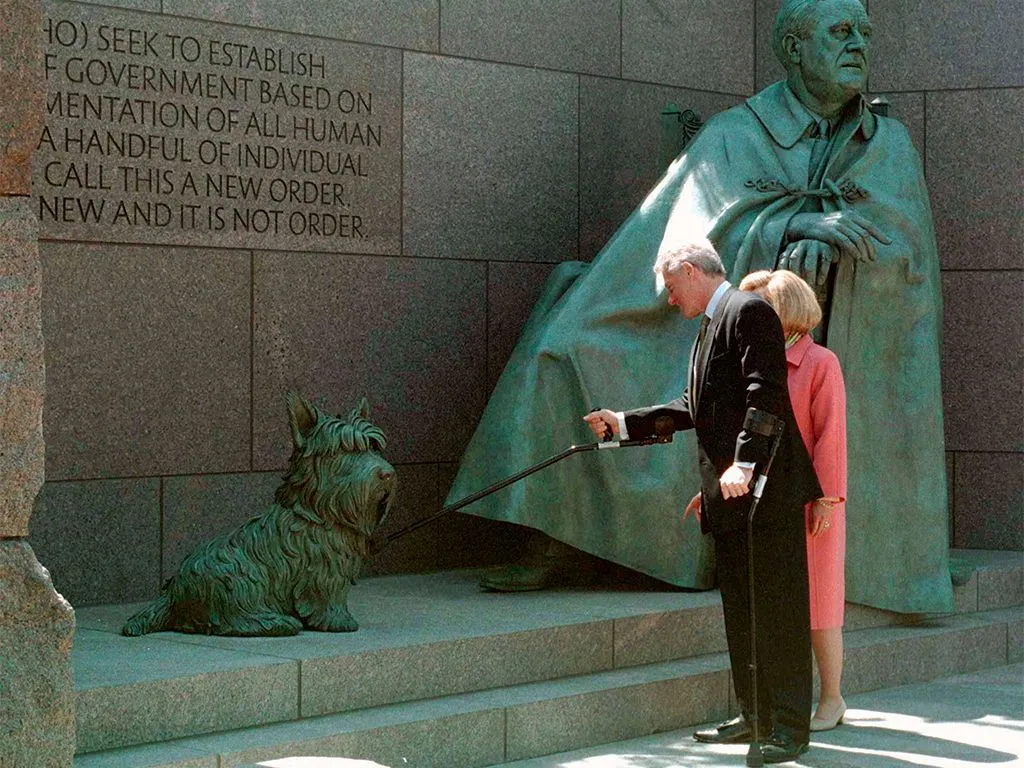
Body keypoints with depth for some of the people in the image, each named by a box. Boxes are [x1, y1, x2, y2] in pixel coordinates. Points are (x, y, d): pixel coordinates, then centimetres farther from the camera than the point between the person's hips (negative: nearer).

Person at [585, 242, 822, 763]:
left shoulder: (749, 311, -10)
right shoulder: (710, 326, 21)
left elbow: (765, 397, -20)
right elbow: (693, 407, 25)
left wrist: (745, 462, -29)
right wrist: (624, 424, 23)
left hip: (765, 487, -10)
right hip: (730, 493, 11)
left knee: (777, 608, -7)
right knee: (740, 610, 14)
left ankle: (789, 726, -4)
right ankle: (756, 716, 22)